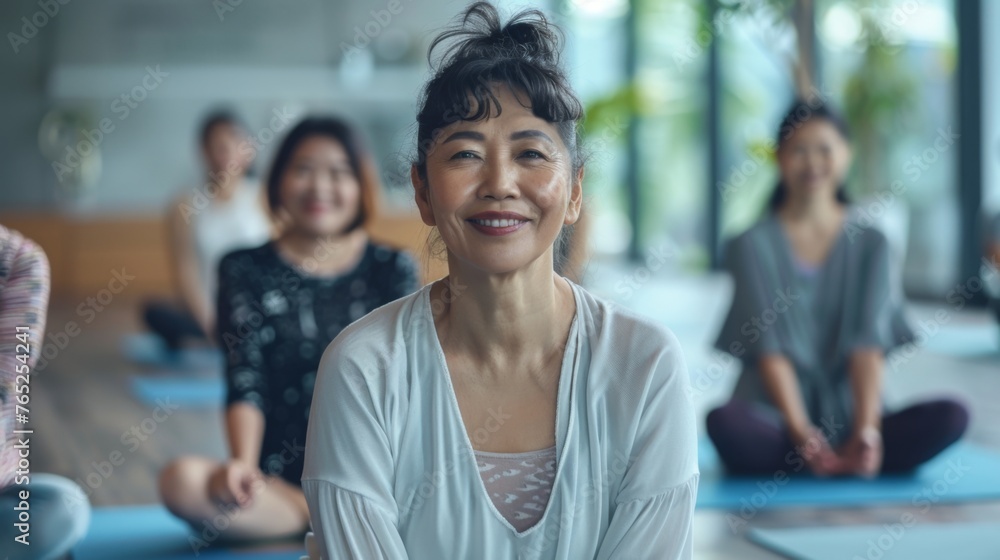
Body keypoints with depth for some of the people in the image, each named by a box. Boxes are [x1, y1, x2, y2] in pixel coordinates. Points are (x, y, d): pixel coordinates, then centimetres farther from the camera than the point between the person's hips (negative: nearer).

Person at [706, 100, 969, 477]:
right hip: (775, 420, -2)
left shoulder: (869, 244, 7)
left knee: (951, 417, -23)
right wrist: (801, 433, -21)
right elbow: (769, 347, -8)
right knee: (723, 421, -35)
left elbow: (869, 342, -5)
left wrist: (867, 429, -20)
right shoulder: (753, 244, 1)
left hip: (848, 414, 2)